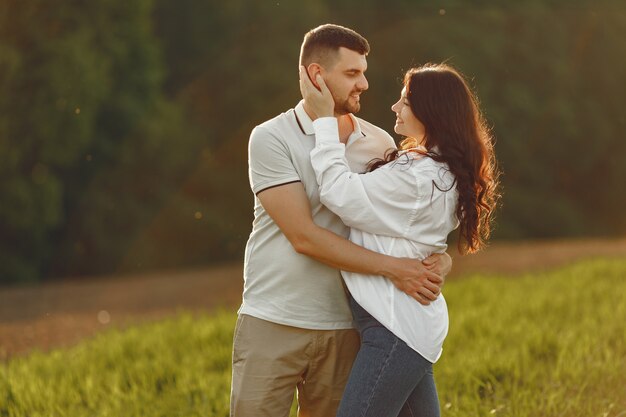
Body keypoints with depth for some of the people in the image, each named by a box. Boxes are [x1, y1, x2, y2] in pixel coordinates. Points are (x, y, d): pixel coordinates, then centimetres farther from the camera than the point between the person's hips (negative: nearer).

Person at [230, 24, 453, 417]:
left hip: (342, 329, 3)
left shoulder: (380, 144, 5)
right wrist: (391, 268, -20)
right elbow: (304, 236, -15)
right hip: (271, 325, -3)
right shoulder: (271, 138, -7)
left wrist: (440, 259, -13)